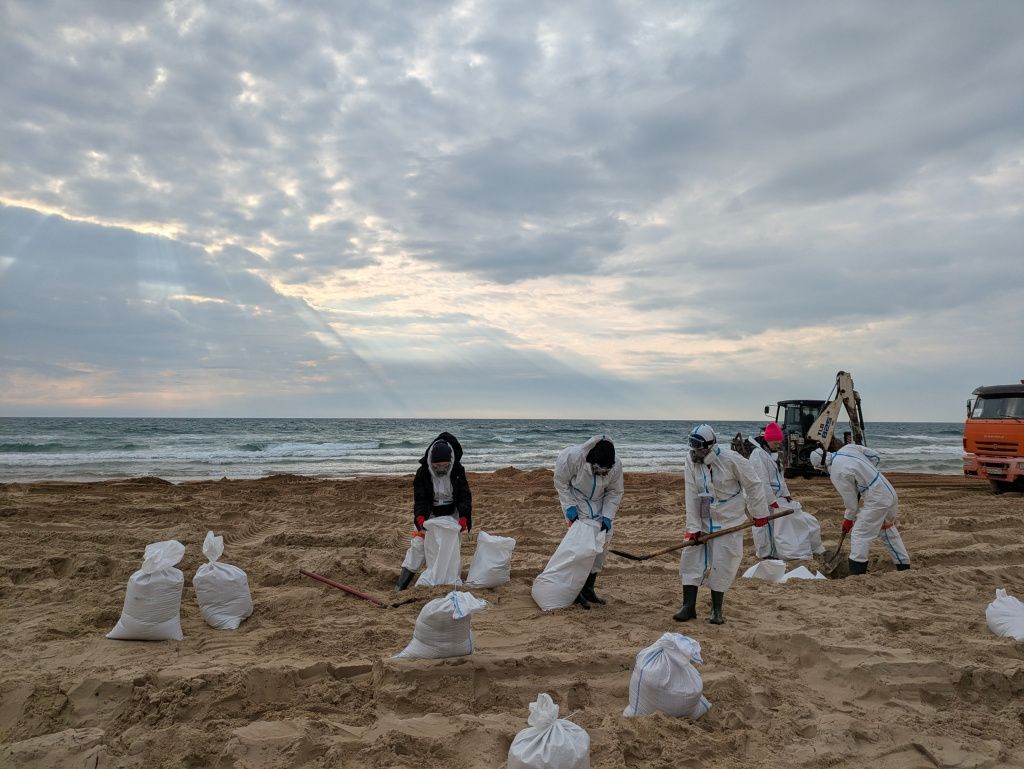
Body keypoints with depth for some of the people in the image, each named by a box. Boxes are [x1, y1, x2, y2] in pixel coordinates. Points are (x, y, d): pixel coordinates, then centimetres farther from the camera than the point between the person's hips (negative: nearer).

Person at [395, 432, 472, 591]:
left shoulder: (458, 471, -18)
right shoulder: (423, 472, -20)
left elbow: (465, 496, -19)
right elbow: (419, 498, -21)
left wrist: (463, 518, -33)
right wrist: (420, 518, -37)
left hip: (452, 513, 1)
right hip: (430, 513, -1)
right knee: (419, 543, -9)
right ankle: (402, 582, -5)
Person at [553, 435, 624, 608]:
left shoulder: (616, 466, -23)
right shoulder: (573, 457, -33)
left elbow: (614, 493, -7)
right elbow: (560, 482, -15)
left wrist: (607, 517, -16)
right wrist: (569, 507, -18)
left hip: (598, 506, 4)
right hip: (576, 504, -4)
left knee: (603, 540, 1)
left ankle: (588, 588, 15)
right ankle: (575, 590, -3)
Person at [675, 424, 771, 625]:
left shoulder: (730, 460, -21)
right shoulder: (692, 461, -10)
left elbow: (753, 484, -9)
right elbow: (692, 496, -9)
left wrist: (759, 513, -1)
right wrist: (693, 527, -12)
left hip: (728, 521, -4)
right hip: (702, 520, 4)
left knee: (721, 564, -1)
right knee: (691, 559, 0)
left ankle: (716, 609, 16)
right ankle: (688, 607, 8)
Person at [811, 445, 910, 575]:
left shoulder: (836, 474, -18)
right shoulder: (849, 447, 2)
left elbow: (850, 499, -8)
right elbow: (876, 457, 11)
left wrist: (848, 519, 8)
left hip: (876, 501, -9)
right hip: (890, 494, 9)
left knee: (859, 534, -3)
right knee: (889, 531, 24)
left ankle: (857, 573, -4)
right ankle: (904, 565, 34)